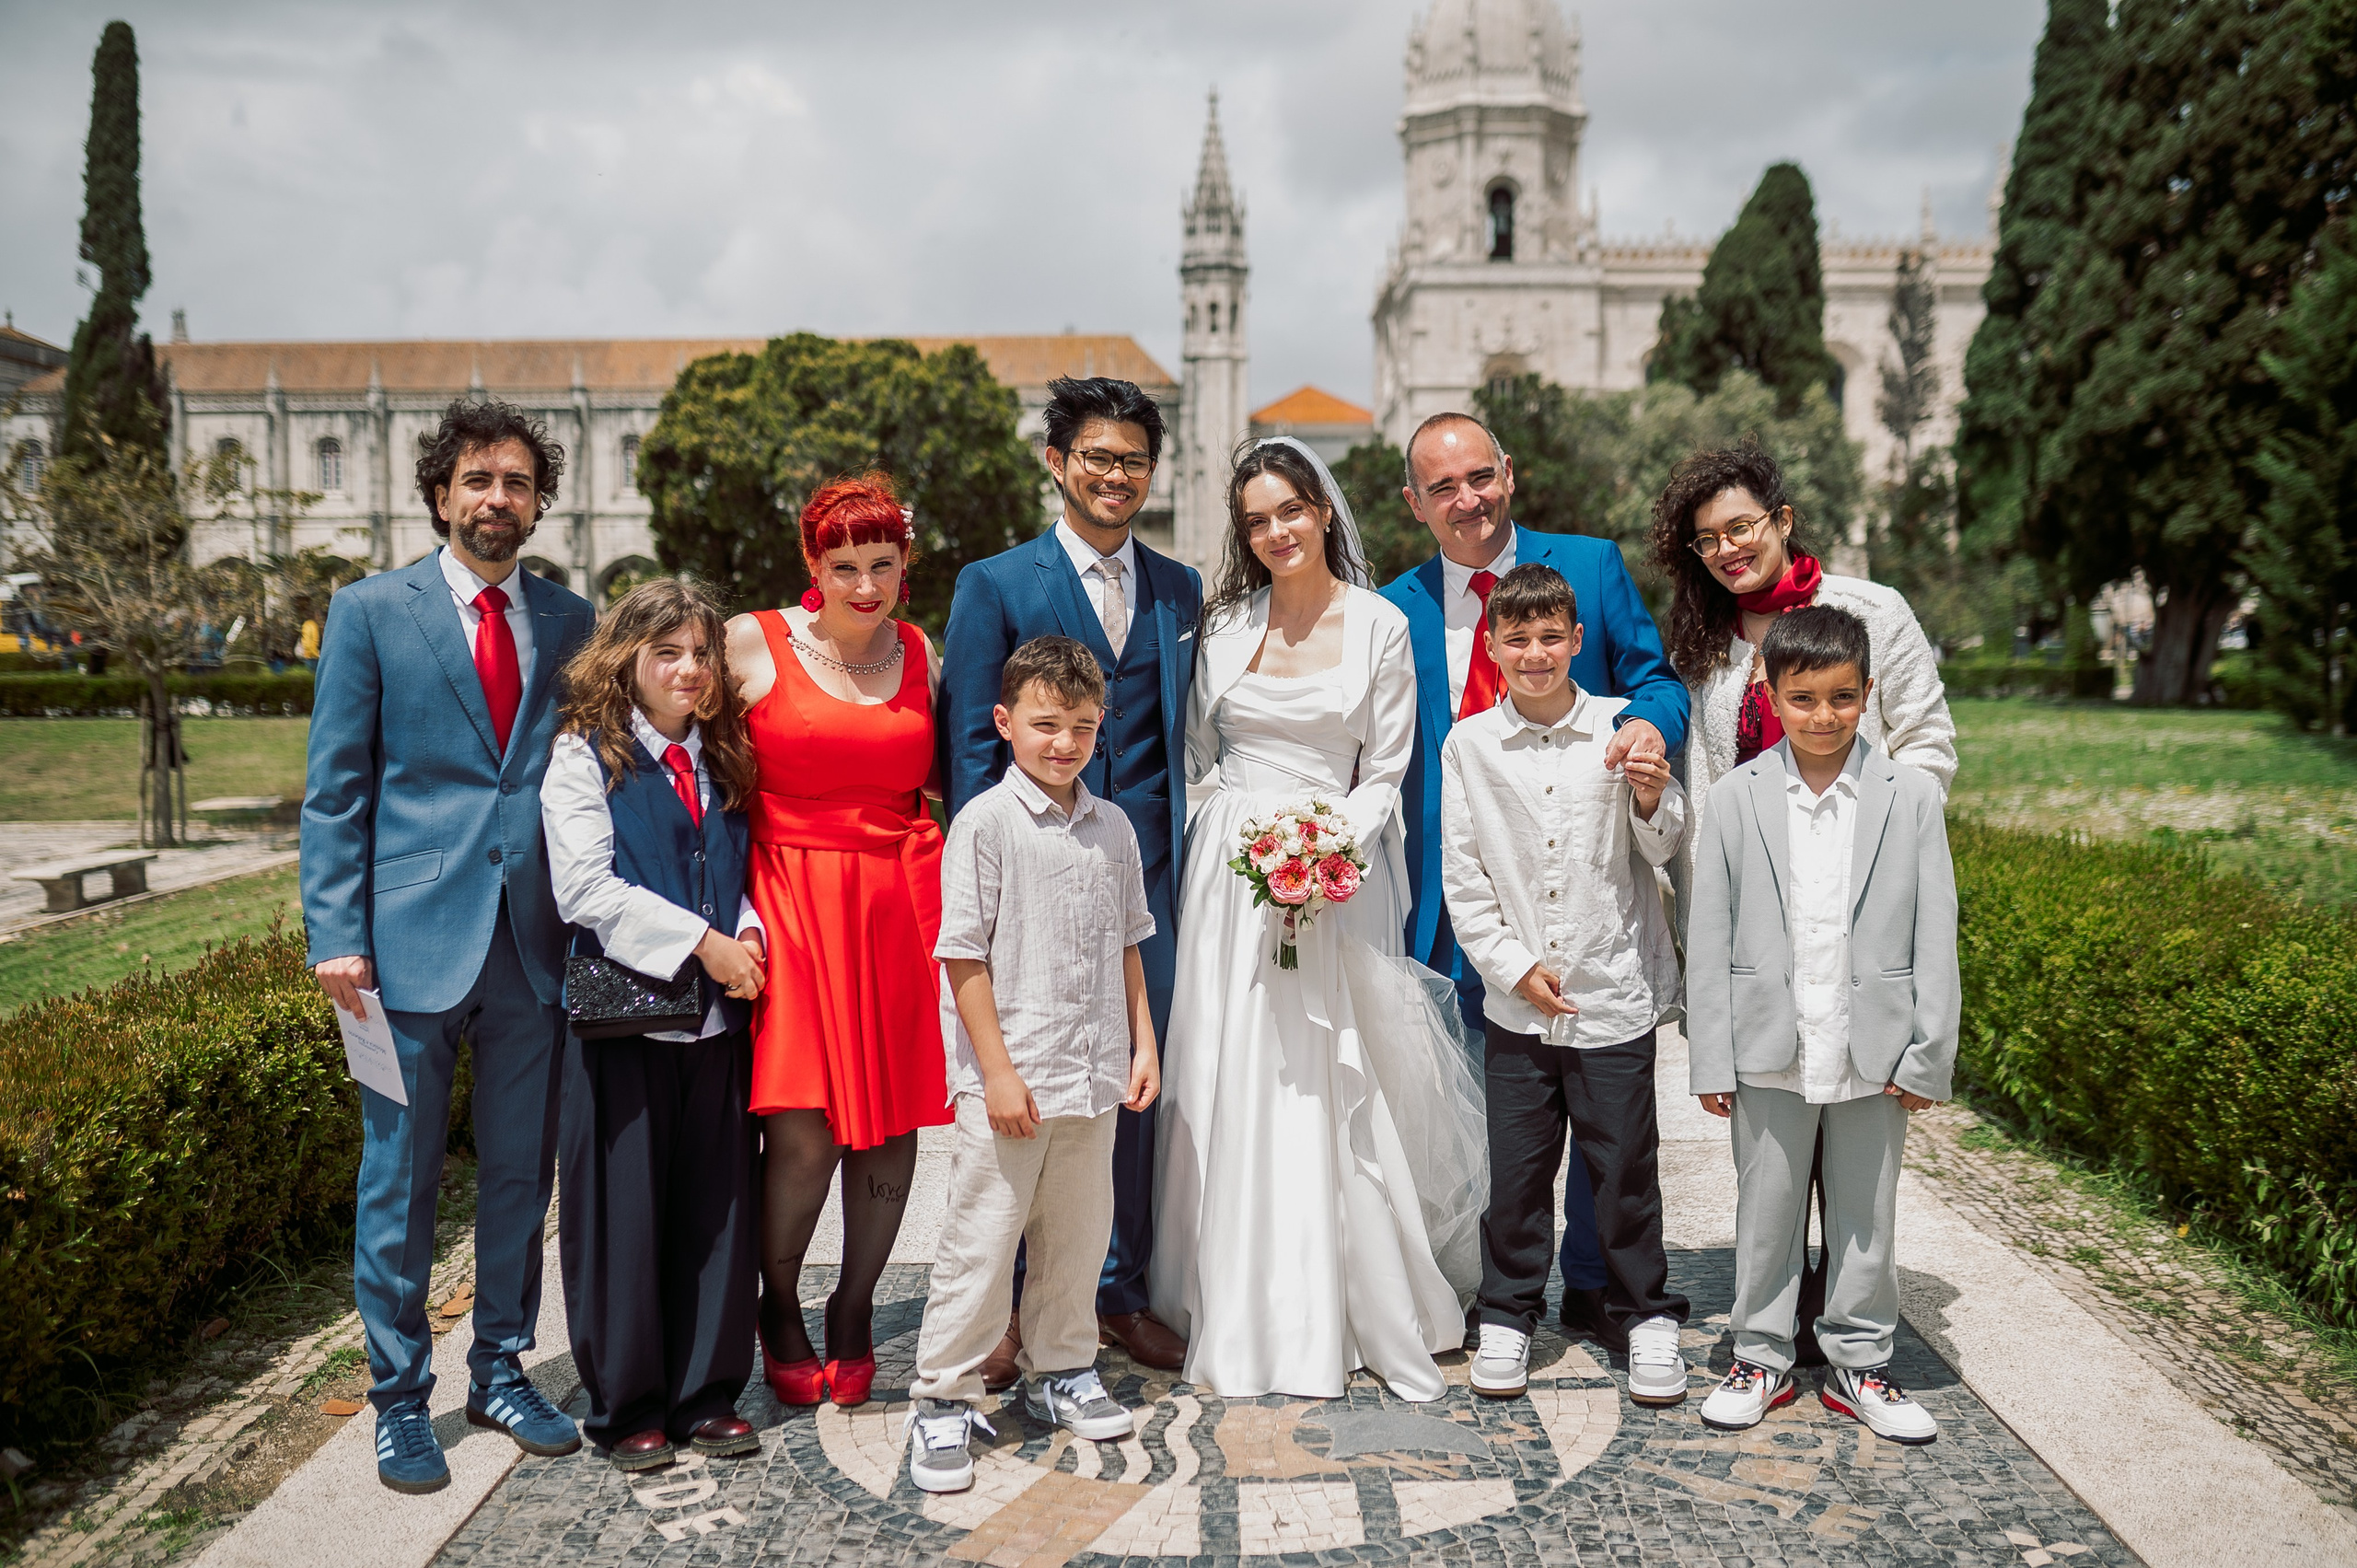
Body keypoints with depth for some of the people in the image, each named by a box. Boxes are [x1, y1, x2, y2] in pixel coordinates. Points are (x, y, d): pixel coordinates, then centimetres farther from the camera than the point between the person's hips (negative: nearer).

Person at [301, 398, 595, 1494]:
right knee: (400, 1182, 6)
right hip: (413, 939, -2)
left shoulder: (570, 621, 10)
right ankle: (400, 1400, 22)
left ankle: (501, 1371, 29)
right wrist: (336, 937, -8)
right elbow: (335, 789, 0)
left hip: (535, 941, 3)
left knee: (521, 1175, 12)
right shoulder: (370, 613, 2)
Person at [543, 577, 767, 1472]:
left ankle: (706, 1394, 21)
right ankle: (625, 1407, 17)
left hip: (719, 1015, 5)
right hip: (623, 1015, -5)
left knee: (716, 1206, 8)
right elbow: (587, 888, -13)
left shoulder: (725, 761, 14)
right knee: (624, 1210, 2)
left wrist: (750, 936, -5)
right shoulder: (584, 758, -3)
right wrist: (701, 944, -16)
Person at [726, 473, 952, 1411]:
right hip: (791, 900, -3)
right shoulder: (751, 645, -1)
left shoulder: (923, 654, 9)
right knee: (802, 1128, -10)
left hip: (901, 901, 3)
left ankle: (852, 1310, 25)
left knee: (891, 1119, 5)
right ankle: (779, 1308, 17)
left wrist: (954, 897, 8)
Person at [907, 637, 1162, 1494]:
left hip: (1095, 1072, 6)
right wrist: (998, 1070, -13)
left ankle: (1061, 1372, 34)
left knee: (1079, 1231, 16)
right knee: (981, 1239, 2)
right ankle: (944, 1400, 15)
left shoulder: (1112, 828, 8)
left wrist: (1143, 1042, 10)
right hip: (1011, 1077, -5)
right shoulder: (985, 822, -9)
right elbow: (964, 955, -11)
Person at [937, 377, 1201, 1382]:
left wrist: (1188, 863, 5)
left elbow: (1186, 740, 13)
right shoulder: (995, 585, 1)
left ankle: (1120, 1292, 26)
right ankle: (1005, 1301, 19)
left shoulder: (1181, 591, 12)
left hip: (1147, 877, 3)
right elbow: (970, 747, -2)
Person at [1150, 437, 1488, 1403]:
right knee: (1233, 1092, 3)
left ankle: (1357, 1309, 15)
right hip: (1230, 876, 2)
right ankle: (1244, 1315, 15)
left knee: (1335, 1092, -1)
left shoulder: (1379, 627, 1)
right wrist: (1241, 835, 0)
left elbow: (1385, 774, 0)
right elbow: (1197, 754, 14)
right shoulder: (1225, 623, 8)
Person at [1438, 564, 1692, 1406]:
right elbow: (1461, 874, 2)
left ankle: (1648, 1315, 25)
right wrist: (1514, 966, -5)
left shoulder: (1623, 727, -1)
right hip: (1516, 1001, 1)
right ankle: (1508, 1316, 26)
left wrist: (1652, 801, -21)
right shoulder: (1469, 744, 1)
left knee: (1625, 1163, 7)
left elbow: (1667, 850, 0)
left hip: (1615, 993, -1)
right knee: (1516, 1164, 9)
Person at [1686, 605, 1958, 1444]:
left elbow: (1934, 935, -1)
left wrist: (1928, 1053, -4)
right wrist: (1711, 1057, -4)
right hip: (1769, 1047, 0)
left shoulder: (1911, 795, -1)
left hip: (1873, 1050, 0)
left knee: (1866, 1214, 13)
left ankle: (1858, 1364, 29)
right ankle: (1761, 1358, 27)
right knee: (1766, 1209, 11)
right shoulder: (1739, 796, -2)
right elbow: (1709, 935, -2)